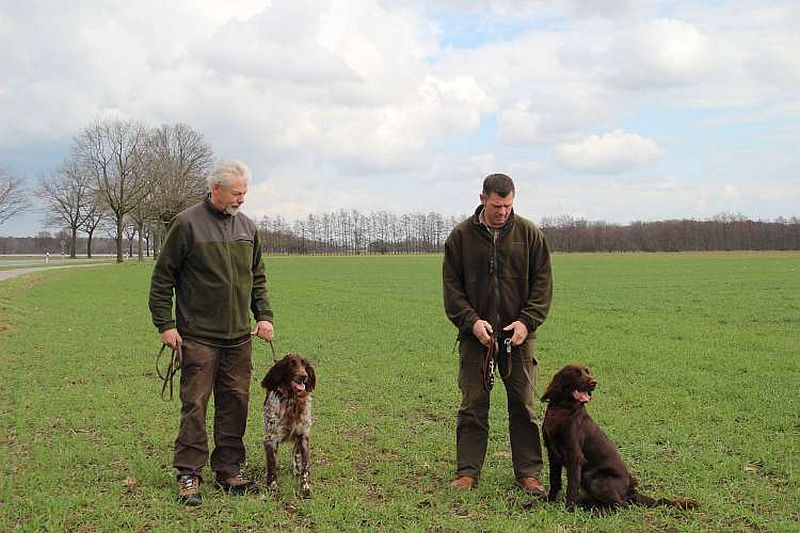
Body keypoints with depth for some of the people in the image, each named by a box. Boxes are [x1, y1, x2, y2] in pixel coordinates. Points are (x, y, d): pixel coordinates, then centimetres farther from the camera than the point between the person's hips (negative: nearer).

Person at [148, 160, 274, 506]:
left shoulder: (247, 227, 12)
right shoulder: (187, 224, -6)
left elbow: (258, 278, 20)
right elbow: (162, 277, -4)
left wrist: (264, 315, 9)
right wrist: (165, 324, -7)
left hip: (239, 337, 5)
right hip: (198, 336, -5)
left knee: (235, 403, 8)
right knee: (195, 405, -3)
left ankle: (229, 471, 19)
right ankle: (188, 475, 7)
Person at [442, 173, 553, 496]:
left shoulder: (529, 234, 2)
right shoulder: (461, 236, 1)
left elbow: (542, 282, 3)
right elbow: (451, 285, 2)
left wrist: (527, 321, -9)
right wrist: (471, 321, -11)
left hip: (517, 334, 1)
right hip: (475, 334, 0)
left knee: (523, 405, 5)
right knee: (473, 405, 3)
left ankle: (528, 473, 14)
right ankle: (467, 472, 11)